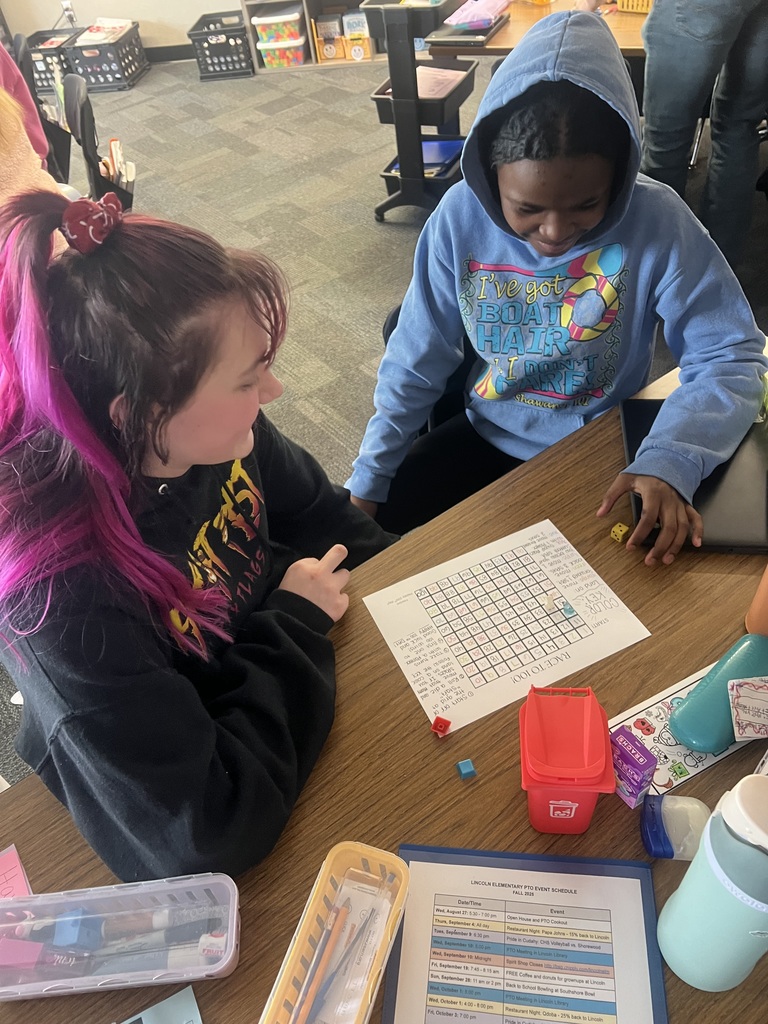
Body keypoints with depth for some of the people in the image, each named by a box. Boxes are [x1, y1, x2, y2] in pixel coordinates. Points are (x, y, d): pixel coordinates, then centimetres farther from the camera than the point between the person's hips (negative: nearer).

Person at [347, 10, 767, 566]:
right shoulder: (461, 218, -16)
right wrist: (366, 483, -7)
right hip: (489, 437, 2)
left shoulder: (657, 222, -21)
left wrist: (669, 463, -37)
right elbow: (415, 366, -7)